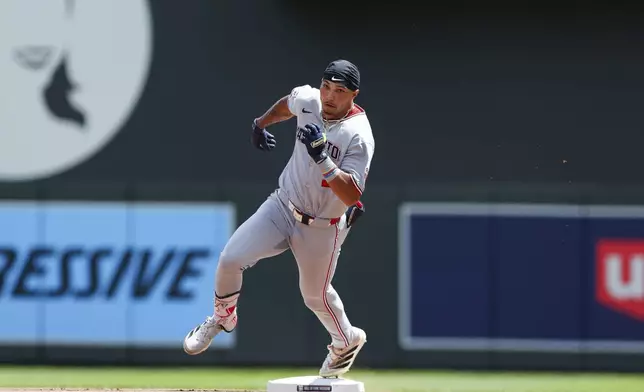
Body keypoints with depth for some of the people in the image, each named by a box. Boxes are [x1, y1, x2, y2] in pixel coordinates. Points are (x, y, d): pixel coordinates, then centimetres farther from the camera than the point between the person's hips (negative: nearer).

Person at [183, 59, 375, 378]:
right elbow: (287, 104, 18)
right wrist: (261, 123, 27)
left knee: (316, 295, 13)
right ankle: (222, 318, 18)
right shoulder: (307, 100, -10)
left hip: (322, 228, -4)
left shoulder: (359, 136, -26)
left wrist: (323, 159, -44)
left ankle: (347, 341, 44)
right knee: (230, 259, -11)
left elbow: (351, 196, -34)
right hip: (282, 207, 4)